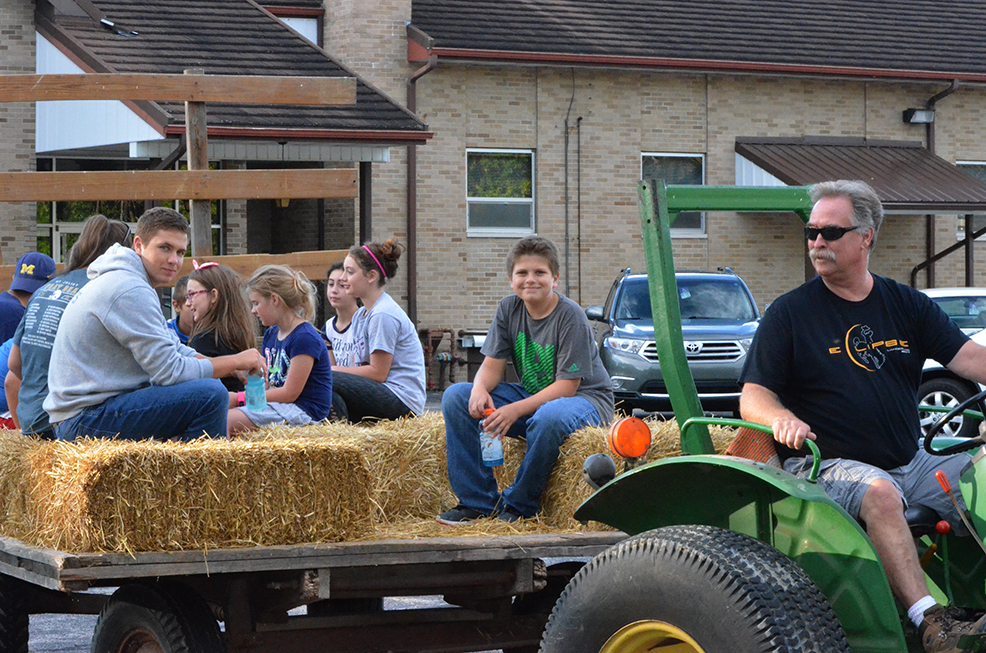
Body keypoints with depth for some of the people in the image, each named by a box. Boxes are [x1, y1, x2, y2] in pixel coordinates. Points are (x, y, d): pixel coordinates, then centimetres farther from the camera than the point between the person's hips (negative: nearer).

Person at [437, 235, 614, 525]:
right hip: (532, 395, 7)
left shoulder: (570, 316, -18)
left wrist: (516, 409, -31)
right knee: (455, 397, -10)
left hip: (585, 398, -6)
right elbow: (492, 364, -1)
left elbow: (567, 386, -21)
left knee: (549, 417, -42)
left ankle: (519, 504, -19)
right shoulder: (508, 309, 0)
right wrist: (480, 389, -25)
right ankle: (477, 501, -12)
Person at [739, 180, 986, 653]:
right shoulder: (789, 313, 5)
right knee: (879, 493, -36)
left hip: (909, 465, 5)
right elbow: (753, 399, 0)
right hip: (828, 466, -4)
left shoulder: (906, 306, 14)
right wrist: (781, 418, -23)